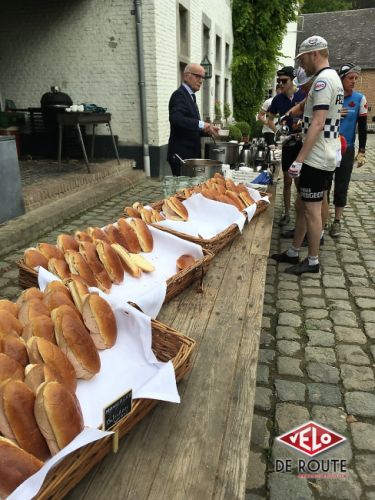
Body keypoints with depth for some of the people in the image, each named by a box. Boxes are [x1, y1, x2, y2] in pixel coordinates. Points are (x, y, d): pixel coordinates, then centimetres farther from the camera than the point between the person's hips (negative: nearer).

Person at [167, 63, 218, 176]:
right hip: (181, 155, -9)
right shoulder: (179, 95, -10)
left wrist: (207, 129, 5)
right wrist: (201, 124, -31)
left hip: (191, 154, 9)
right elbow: (176, 118, -29)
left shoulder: (190, 96, 18)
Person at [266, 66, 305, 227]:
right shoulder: (278, 99, 3)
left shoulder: (304, 96, -7)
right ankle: (286, 213, 21)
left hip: (304, 143, -2)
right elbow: (270, 120, 14)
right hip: (287, 144, 3)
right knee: (287, 180, 9)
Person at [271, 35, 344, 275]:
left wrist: (299, 159, -25)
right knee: (304, 205, 14)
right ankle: (293, 252, 24)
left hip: (316, 158, -10)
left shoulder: (323, 79, -15)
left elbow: (318, 124, -23)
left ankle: (313, 261, 9)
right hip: (324, 156, 10)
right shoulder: (333, 78, 18)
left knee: (311, 209, -2)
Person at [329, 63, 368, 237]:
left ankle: (337, 220, 18)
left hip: (346, 149, 0)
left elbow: (362, 126, 0)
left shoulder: (360, 99, -3)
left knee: (341, 186, 6)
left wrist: (361, 151, -3)